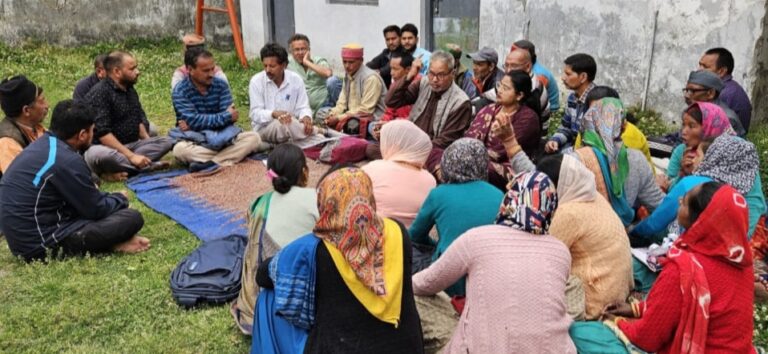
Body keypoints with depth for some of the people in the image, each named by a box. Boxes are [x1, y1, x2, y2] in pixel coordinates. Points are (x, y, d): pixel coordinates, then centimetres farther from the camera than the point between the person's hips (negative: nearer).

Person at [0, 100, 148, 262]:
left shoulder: (43, 144, 7)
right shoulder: (67, 160, -21)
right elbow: (96, 210, -10)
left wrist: (111, 198, 16)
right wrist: (120, 198, 9)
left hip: (23, 234, 10)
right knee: (132, 218, -18)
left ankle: (110, 240, 1)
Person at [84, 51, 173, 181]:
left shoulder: (130, 90, 11)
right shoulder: (99, 93, -16)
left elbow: (139, 119, 20)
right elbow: (103, 133, -23)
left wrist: (148, 144, 3)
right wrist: (131, 156, -26)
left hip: (130, 145, 8)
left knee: (167, 141, -8)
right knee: (98, 155, -40)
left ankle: (118, 170, -20)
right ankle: (148, 166, -25)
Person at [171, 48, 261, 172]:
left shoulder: (221, 85, 0)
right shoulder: (180, 91, -9)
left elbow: (229, 116, -10)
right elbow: (193, 121, -19)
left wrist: (195, 124, -16)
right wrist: (226, 116, -15)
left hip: (222, 136, 3)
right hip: (195, 140, -3)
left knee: (253, 137, -20)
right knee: (179, 149, -35)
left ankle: (210, 164, -33)